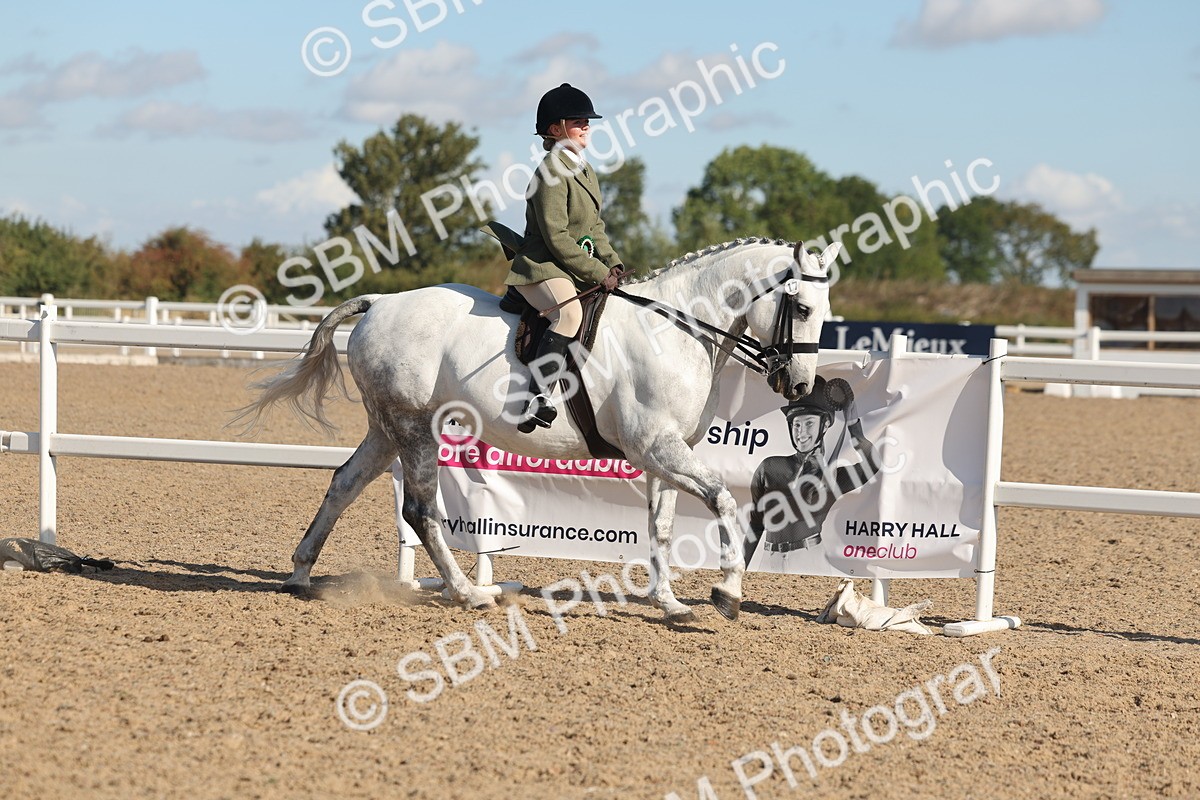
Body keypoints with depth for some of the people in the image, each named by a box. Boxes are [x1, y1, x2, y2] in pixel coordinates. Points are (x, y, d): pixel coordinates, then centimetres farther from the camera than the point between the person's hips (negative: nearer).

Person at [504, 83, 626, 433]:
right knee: (570, 313, -37)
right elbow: (556, 237, -19)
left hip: (577, 270, 10)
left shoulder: (585, 171, 17)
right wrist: (598, 273, -18)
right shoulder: (552, 172, -14)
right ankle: (536, 399, -45)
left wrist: (612, 264, 4)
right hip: (542, 269, -10)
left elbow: (595, 227, 20)